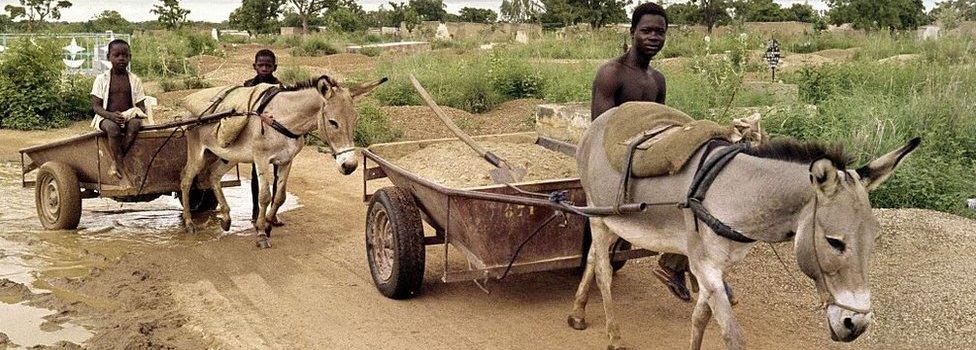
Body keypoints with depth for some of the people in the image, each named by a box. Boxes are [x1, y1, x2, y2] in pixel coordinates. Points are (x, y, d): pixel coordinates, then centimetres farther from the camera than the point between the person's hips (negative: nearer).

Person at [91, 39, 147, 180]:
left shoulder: (134, 80, 10)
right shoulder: (102, 79, 4)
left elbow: (141, 105, 10)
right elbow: (96, 106, -2)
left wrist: (140, 113, -16)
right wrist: (111, 115, -22)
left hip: (129, 116, 2)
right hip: (106, 118, -2)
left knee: (135, 124, -34)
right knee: (112, 126, -38)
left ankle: (115, 162, -25)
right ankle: (119, 164, -26)